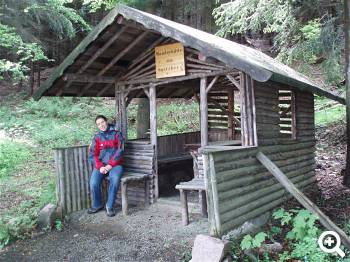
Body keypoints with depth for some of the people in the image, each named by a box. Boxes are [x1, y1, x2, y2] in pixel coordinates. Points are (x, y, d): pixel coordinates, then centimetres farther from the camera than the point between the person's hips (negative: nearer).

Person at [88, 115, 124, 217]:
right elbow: (92, 155, 5)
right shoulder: (97, 137, 12)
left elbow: (119, 151, -3)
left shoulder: (117, 134, 6)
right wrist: (100, 167, -12)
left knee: (115, 179, -34)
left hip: (114, 164, -2)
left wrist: (110, 165, -14)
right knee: (93, 183, -25)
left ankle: (110, 206, -15)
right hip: (100, 165, 2)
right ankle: (97, 205, 3)